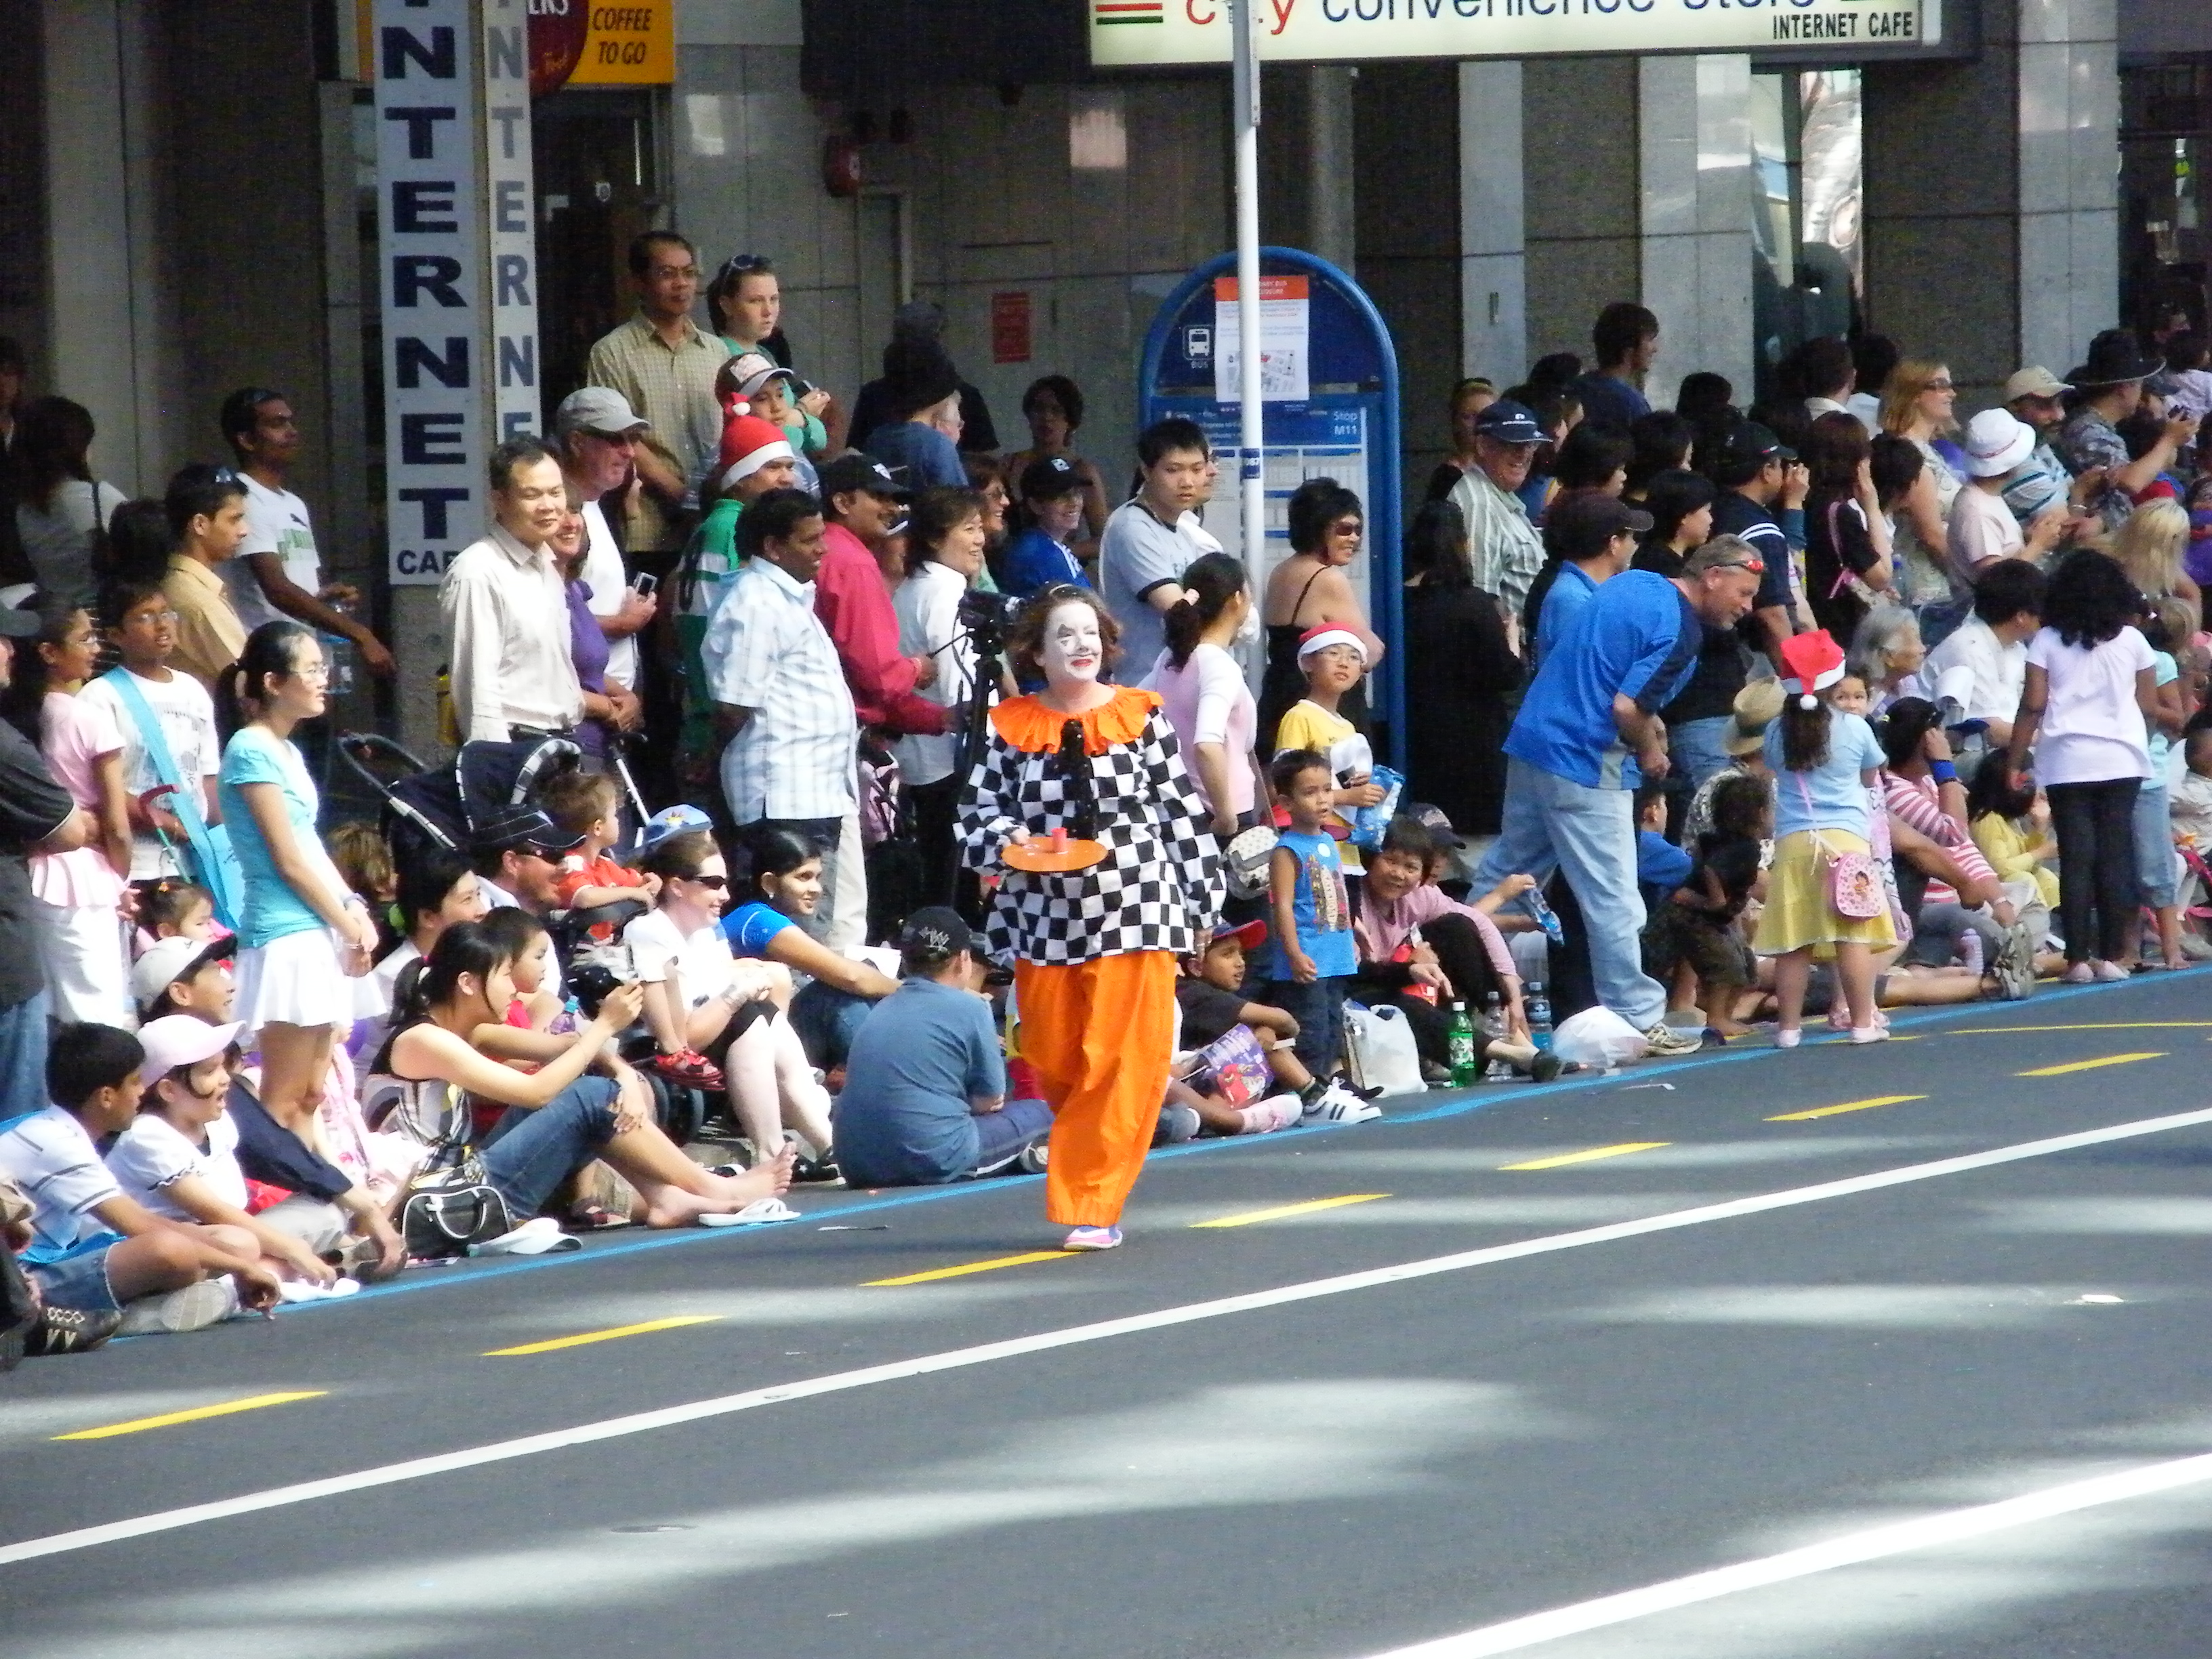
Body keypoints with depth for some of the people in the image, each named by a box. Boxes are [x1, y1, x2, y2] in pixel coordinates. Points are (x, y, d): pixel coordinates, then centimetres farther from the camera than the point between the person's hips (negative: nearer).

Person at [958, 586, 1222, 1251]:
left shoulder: (1141, 717, 2)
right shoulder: (1011, 728, 3)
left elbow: (1183, 812, 5)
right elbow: (977, 815, 5)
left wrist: (1199, 905, 4)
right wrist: (1007, 842, -17)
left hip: (1137, 915, -2)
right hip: (1045, 917, 2)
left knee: (1124, 1064, -6)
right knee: (1053, 1065, 8)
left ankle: (1094, 1204, -3)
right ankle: (1087, 1181, 30)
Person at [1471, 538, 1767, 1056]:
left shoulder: (1633, 583, 11)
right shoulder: (1679, 632, -16)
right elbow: (1627, 708, -22)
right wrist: (1649, 751, -3)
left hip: (1530, 741, 9)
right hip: (1586, 762, -9)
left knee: (1505, 875, 17)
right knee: (1613, 899, -2)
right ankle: (1637, 1019, 2)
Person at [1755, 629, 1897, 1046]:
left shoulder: (1777, 733, 3)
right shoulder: (1855, 729, 0)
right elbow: (1871, 778, 15)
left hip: (1793, 841, 2)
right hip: (1847, 838, -2)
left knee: (1793, 944, 3)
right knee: (1854, 937, -1)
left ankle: (1788, 1026, 6)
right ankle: (1863, 1022, -1)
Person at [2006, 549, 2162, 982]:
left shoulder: (2047, 641, 0)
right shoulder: (2132, 641, 3)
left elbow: (2033, 705, -4)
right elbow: (2150, 707, 6)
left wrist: (2015, 762, 2)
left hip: (2067, 763, -1)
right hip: (2122, 760, 1)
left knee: (2077, 858, 0)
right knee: (2116, 857, 3)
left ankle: (2079, 959, -4)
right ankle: (2111, 957, 2)